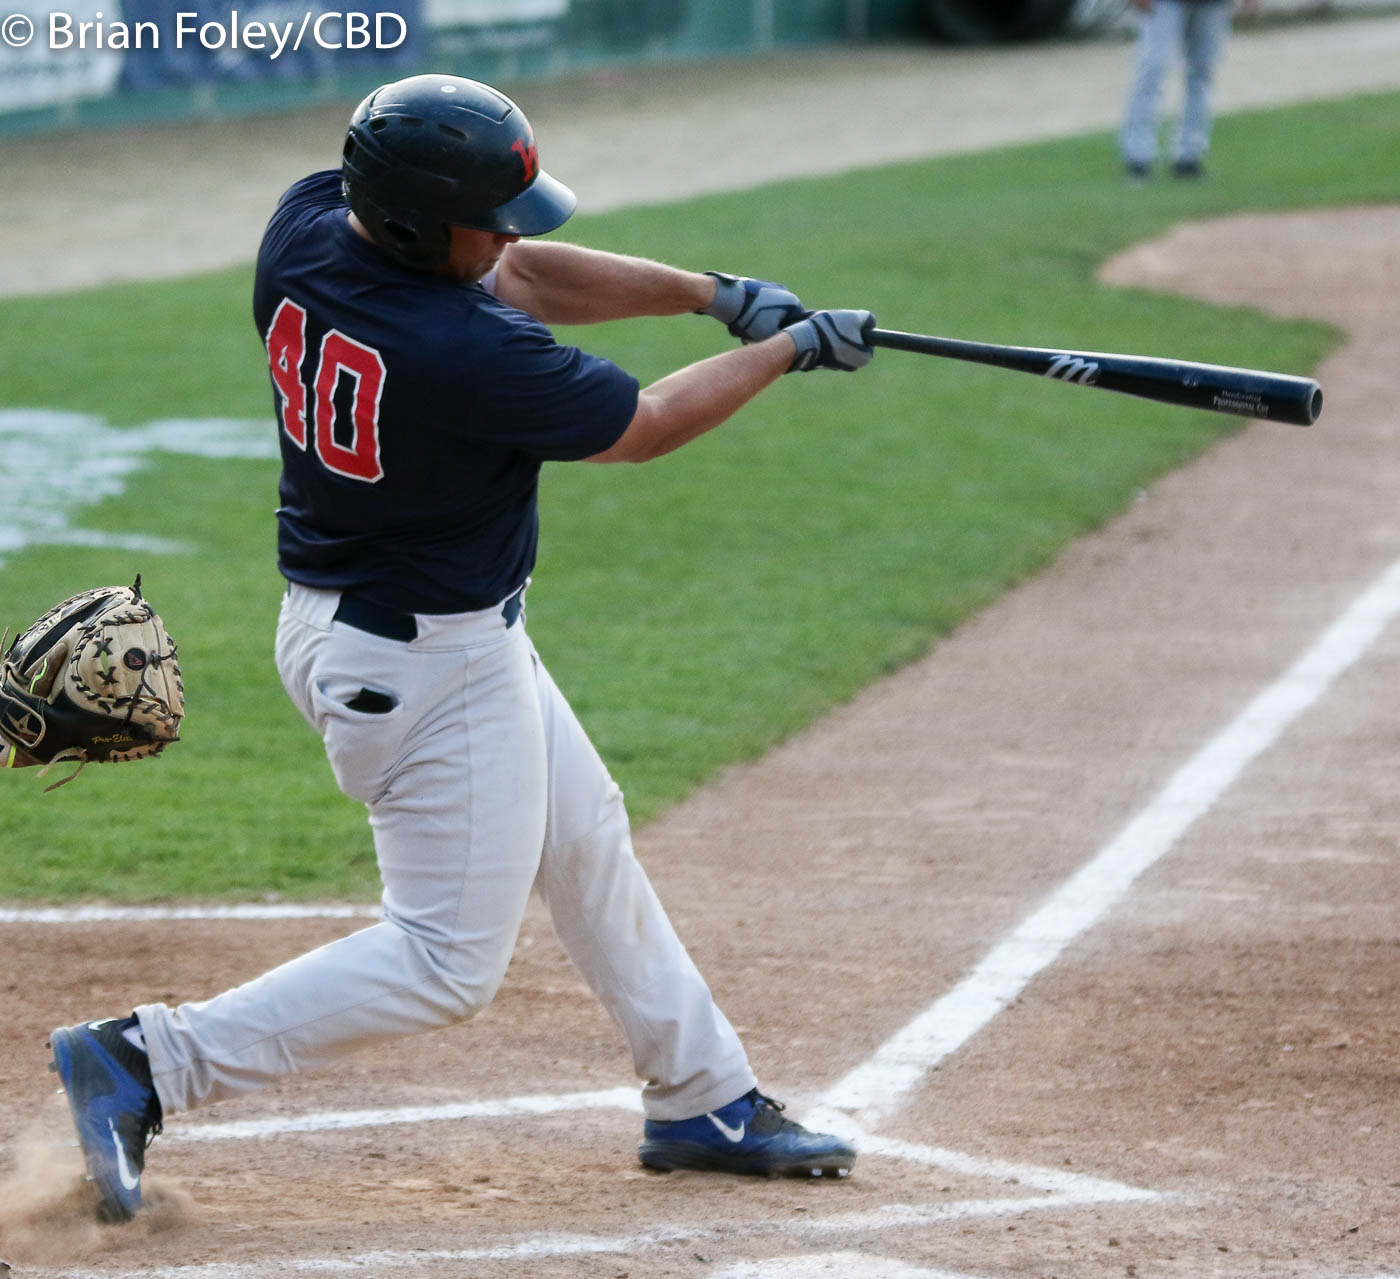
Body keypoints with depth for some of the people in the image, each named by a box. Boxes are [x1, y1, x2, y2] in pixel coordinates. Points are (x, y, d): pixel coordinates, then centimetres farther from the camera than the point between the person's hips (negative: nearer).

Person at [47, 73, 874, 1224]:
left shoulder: (306, 224, -10)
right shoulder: (469, 353, -33)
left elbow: (515, 275, 4)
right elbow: (642, 427, -15)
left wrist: (712, 292, -3)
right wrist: (786, 350, 0)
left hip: (338, 612, 10)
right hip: (431, 670, -10)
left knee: (585, 839, 24)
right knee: (450, 960, 1)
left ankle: (704, 1099, 37)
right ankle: (145, 1062, -2)